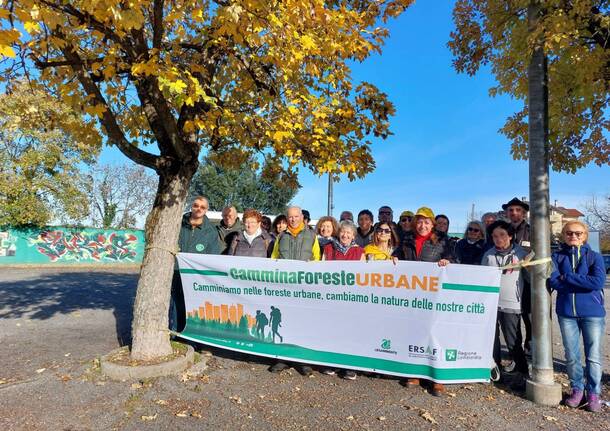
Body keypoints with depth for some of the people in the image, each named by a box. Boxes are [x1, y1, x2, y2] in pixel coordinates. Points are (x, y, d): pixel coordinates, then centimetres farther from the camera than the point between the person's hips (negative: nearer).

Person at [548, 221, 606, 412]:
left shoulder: (594, 257, 0)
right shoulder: (557, 257, 3)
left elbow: (598, 282, -16)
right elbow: (554, 282, -10)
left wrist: (567, 277, -14)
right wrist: (583, 282, -14)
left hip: (592, 313, -1)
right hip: (566, 312, 1)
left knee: (593, 356, 4)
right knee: (571, 356, 9)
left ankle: (593, 393, 20)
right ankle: (577, 389, 26)